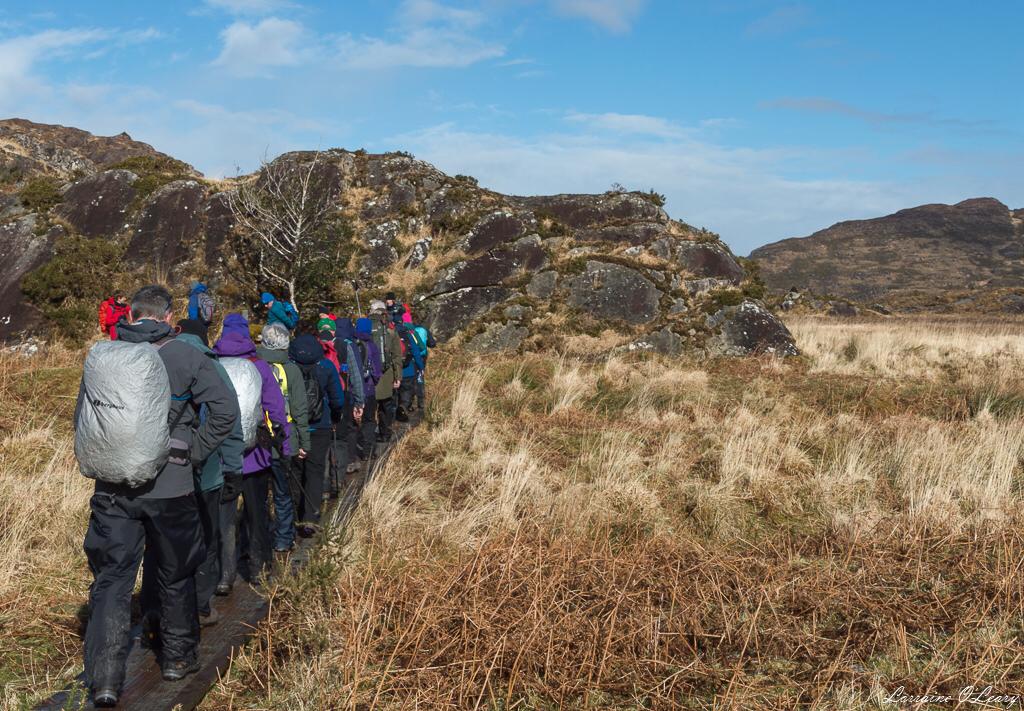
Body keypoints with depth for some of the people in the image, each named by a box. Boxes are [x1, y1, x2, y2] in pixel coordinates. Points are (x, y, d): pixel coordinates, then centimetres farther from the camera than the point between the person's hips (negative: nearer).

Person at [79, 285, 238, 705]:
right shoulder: (186, 357, -6)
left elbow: (81, 419, 7)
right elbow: (225, 411, -12)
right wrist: (194, 452, -2)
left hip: (113, 487, 1)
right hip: (170, 486, -1)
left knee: (111, 579, 8)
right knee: (175, 576, 16)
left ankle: (105, 678, 1)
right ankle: (178, 658, 30)